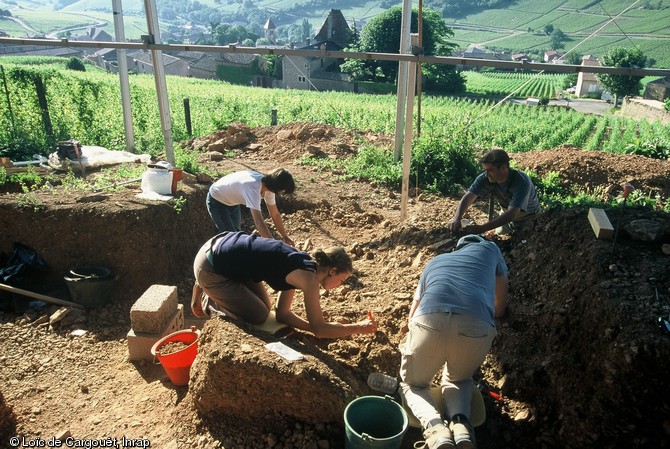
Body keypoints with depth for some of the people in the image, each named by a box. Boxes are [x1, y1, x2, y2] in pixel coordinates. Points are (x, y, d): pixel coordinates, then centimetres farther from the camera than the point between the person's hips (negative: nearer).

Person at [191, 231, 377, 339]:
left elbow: (282, 314, 13)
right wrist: (358, 328, -4)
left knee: (264, 306, 17)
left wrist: (319, 327, 6)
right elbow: (319, 329, -15)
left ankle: (209, 287, 24)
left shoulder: (300, 266, 8)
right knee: (258, 316, 2)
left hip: (223, 245, 8)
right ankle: (207, 298, 14)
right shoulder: (308, 277, -17)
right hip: (210, 265, -8)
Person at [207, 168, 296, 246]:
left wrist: (285, 237, -6)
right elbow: (259, 222, -50)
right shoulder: (253, 188, -42)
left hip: (232, 201, 8)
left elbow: (275, 214, -5)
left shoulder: (268, 185, -17)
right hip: (216, 201, -8)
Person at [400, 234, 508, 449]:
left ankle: (435, 427, -3)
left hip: (430, 322, 0)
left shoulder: (433, 263, 37)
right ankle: (460, 423, 1)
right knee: (459, 380, 31)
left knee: (412, 384, 27)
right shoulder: (489, 249, 34)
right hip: (476, 328, 0)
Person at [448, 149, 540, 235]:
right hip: (507, 218, 4)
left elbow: (511, 214, -47)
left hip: (529, 219, -4)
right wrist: (457, 219, -54)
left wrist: (481, 228, -57)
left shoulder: (521, 181, -38)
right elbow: (468, 197, -34)